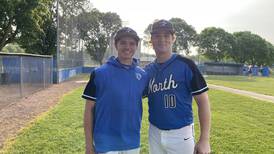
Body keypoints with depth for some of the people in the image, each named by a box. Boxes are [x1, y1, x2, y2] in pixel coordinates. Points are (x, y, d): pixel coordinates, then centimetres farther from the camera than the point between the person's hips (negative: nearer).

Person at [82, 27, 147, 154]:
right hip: (105, 143, -3)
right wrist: (88, 143, -6)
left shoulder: (143, 75, -2)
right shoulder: (100, 73, -9)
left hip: (132, 144, 3)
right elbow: (89, 109, -6)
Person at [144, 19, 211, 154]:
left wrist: (204, 139, -13)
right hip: (154, 134, 4)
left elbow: (203, 101, -10)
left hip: (181, 135, -4)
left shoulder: (185, 65, -10)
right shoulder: (148, 70, 2)